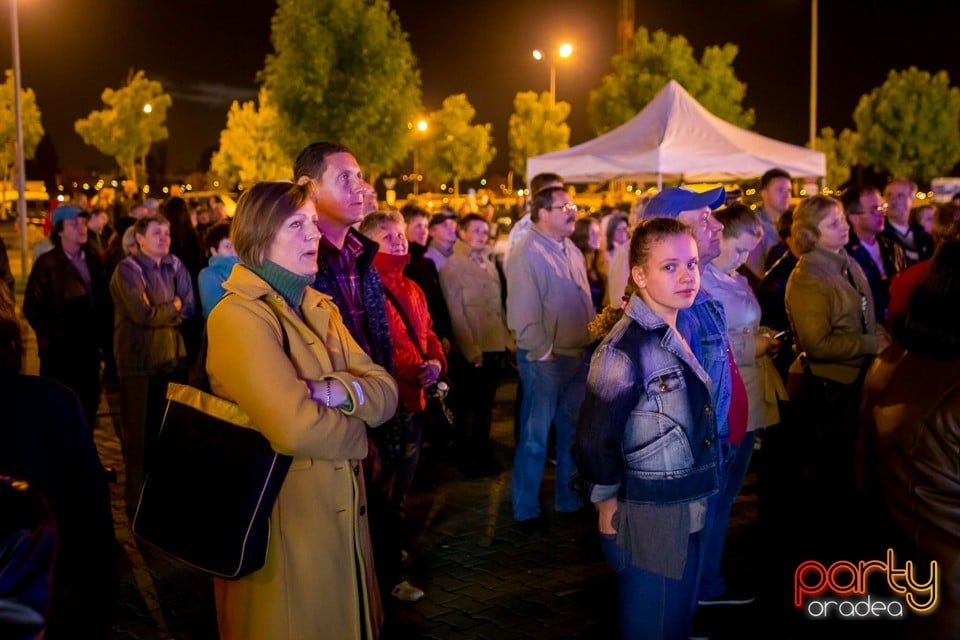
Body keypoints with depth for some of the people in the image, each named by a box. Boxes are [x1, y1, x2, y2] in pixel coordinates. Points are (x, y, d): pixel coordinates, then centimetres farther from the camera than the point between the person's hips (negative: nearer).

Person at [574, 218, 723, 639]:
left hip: (689, 507, 8)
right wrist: (607, 503, -10)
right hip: (649, 515, -8)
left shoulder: (687, 325, 3)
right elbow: (596, 434, -20)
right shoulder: (626, 348, -23)